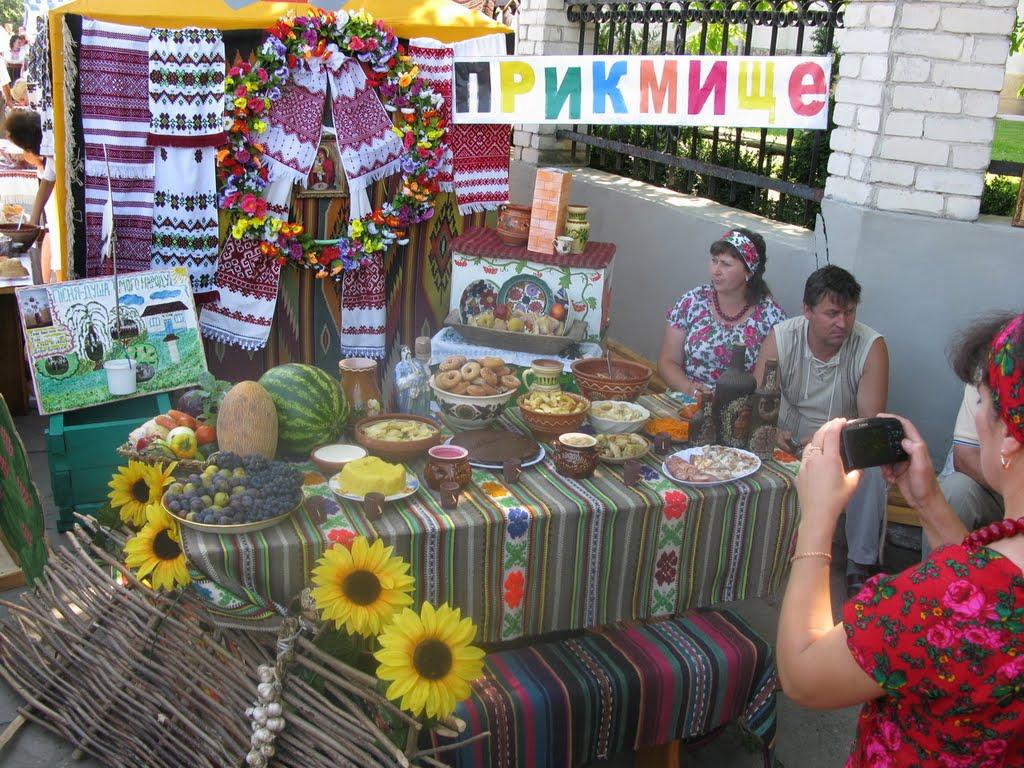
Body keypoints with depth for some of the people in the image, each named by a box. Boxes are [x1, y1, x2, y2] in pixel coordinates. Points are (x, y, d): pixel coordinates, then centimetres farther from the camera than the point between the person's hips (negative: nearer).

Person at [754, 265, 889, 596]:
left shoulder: (871, 346, -13)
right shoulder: (780, 338, -9)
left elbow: (870, 421, -18)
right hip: (787, 444, 1)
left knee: (871, 468, -32)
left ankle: (860, 564, -11)